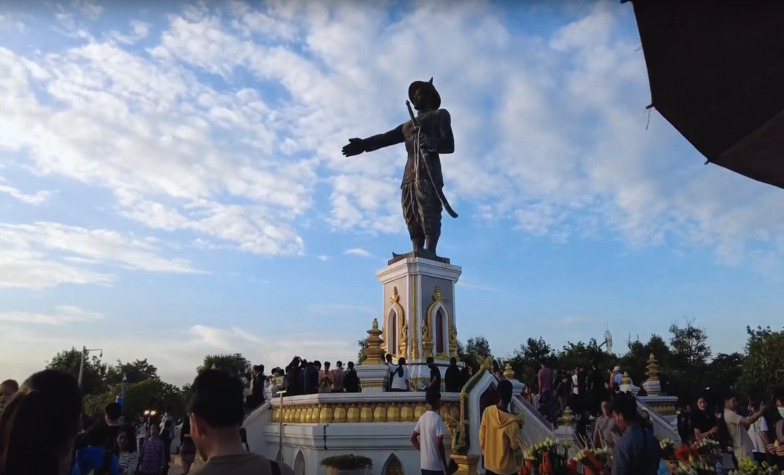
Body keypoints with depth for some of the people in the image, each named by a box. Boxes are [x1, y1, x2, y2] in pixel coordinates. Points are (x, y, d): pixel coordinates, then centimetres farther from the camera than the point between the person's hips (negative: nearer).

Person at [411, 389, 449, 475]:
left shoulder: (422, 418, 7)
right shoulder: (437, 418, -16)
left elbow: (413, 438, 14)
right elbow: (439, 444, -18)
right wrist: (445, 464, -11)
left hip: (424, 464, 7)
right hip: (435, 465, -7)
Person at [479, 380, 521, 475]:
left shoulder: (487, 411, -12)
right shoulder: (511, 421, -26)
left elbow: (481, 435, 0)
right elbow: (515, 446, -13)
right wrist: (517, 431, 3)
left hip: (489, 464, 5)